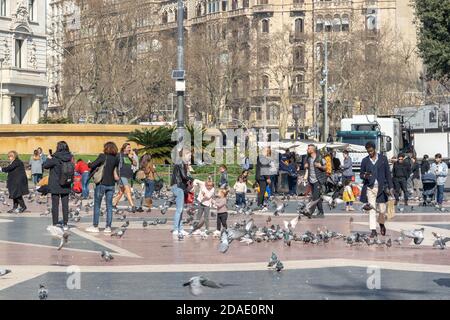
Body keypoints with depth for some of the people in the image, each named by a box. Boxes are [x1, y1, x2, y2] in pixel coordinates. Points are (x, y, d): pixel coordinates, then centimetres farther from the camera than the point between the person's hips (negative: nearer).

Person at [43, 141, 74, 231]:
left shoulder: (55, 159, -15)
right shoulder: (69, 158, -2)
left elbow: (45, 165, -10)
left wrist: (49, 158, 6)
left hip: (55, 186, -4)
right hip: (66, 186, 4)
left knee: (55, 205, 3)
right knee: (65, 205, 9)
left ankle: (55, 225, 5)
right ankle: (65, 224, 12)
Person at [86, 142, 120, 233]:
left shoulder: (102, 156, -10)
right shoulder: (116, 159, 3)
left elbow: (92, 165, -10)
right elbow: (116, 171, 7)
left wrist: (89, 164, 9)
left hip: (101, 183, -4)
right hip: (111, 184, 4)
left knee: (97, 205, 5)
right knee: (109, 206, 8)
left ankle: (95, 226, 7)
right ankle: (108, 227, 6)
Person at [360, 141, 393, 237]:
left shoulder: (383, 158, 3)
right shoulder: (365, 161, 7)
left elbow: (388, 173, 4)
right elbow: (361, 174, 12)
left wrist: (390, 187, -2)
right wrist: (364, 176, -13)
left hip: (381, 187, -1)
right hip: (370, 188, 1)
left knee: (382, 210, 4)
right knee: (372, 210, -5)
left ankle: (381, 225, 32)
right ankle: (373, 230, -4)